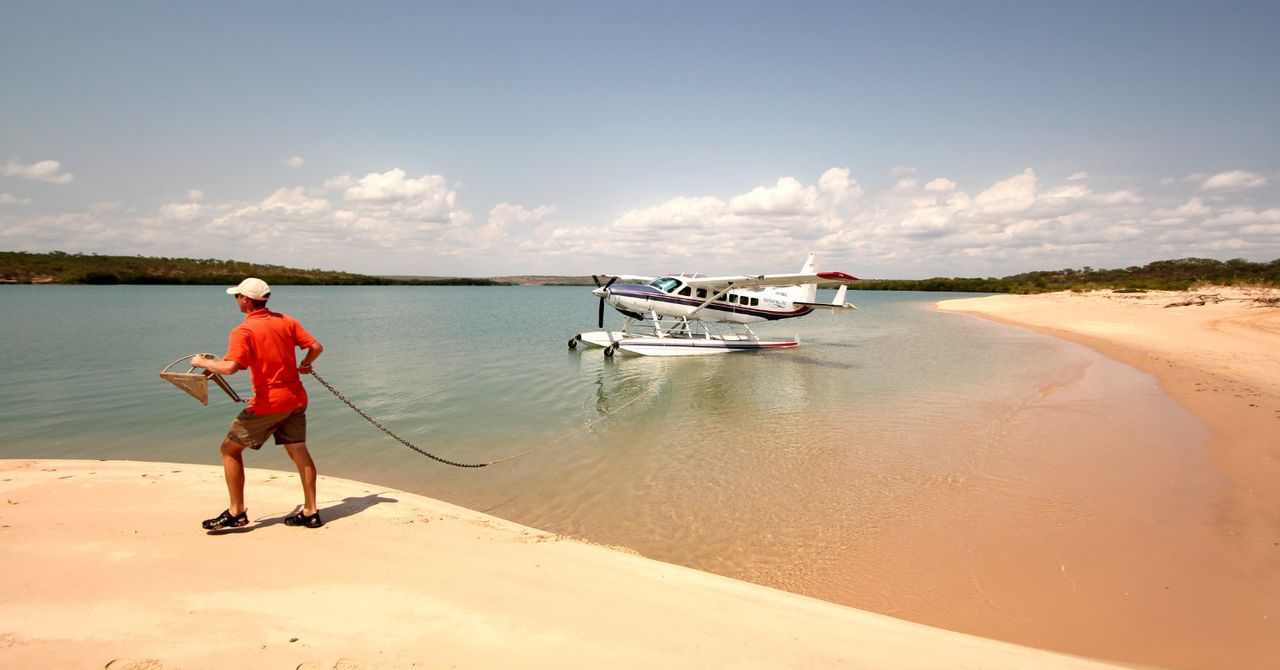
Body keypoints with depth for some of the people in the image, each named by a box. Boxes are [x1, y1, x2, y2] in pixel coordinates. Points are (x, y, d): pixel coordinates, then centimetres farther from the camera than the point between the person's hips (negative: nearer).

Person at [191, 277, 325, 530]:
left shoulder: (243, 331, -12)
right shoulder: (286, 321, 6)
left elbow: (230, 367, -24)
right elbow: (316, 347, 4)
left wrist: (203, 362, -6)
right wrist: (304, 366, 23)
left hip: (267, 403, -6)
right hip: (295, 398, 6)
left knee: (230, 449, 10)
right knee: (299, 452, 10)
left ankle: (236, 512, 11)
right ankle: (310, 512, 12)